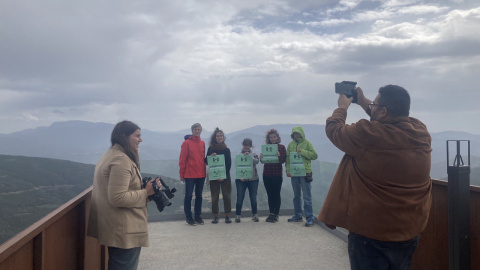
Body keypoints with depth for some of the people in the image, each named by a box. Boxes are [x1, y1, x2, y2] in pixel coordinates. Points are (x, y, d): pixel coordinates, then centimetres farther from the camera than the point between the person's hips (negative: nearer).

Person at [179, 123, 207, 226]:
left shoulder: (203, 143, 9)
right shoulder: (186, 143, -5)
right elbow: (182, 159, -6)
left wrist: (206, 171, 8)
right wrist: (182, 174, -8)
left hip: (201, 174, 5)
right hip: (189, 175, -5)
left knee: (199, 196, 11)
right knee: (188, 196, 2)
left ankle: (198, 216, 21)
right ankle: (188, 217, 11)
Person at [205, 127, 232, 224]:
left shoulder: (226, 149, 7)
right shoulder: (211, 148, 6)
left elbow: (229, 164, 3)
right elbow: (206, 162, 5)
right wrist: (211, 157, -15)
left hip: (225, 176, 0)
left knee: (227, 195, 0)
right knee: (214, 196, 1)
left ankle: (227, 215, 8)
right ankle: (215, 216, 9)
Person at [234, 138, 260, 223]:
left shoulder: (254, 154, 9)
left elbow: (256, 161, -12)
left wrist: (248, 156, -26)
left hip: (253, 179, 1)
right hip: (241, 179, -1)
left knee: (253, 198, 3)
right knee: (240, 198, -2)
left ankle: (254, 215, 17)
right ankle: (237, 215, 10)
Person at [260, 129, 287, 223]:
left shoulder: (281, 147, 0)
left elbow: (284, 160, -6)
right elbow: (262, 161, 8)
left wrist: (279, 155, -25)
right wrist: (261, 157, -13)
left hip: (277, 174, -3)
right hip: (267, 174, 4)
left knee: (276, 194, 1)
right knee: (270, 195, 9)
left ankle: (276, 214, 9)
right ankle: (271, 213, 18)